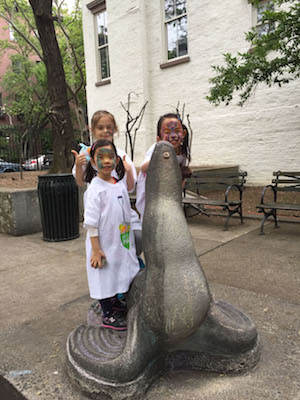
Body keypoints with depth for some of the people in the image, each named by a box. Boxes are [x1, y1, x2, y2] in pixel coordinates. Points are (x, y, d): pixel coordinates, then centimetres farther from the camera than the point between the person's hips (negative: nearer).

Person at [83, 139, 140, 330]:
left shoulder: (121, 184, 4)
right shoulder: (95, 188, -17)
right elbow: (91, 222, -18)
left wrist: (130, 242, 17)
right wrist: (95, 249, -20)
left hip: (121, 242, 7)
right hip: (103, 244, -7)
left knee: (119, 273, 20)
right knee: (105, 277, 7)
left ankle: (116, 304, 41)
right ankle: (107, 315, 26)